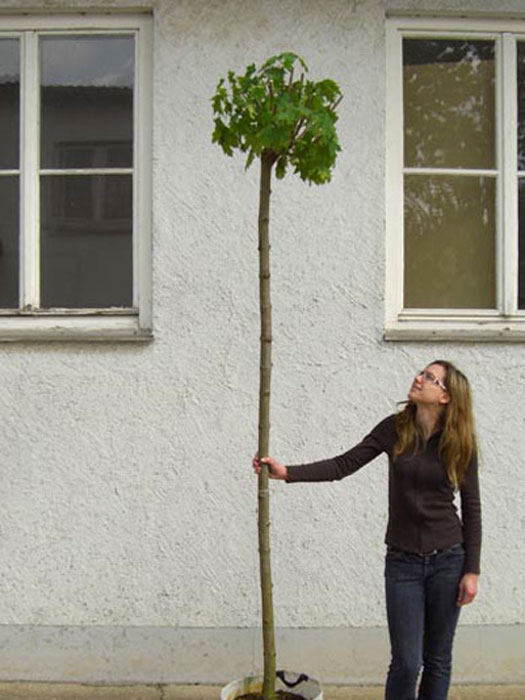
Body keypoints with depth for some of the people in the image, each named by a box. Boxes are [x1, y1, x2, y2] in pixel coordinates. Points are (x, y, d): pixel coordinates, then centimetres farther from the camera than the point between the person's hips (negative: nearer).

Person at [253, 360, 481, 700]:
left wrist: (472, 570, -3)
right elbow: (343, 465, -6)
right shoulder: (395, 428, -4)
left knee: (438, 660, 11)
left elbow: (471, 508, -1)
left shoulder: (461, 443, -6)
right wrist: (287, 472, -16)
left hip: (448, 560, 0)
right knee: (406, 663, 1)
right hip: (403, 560, 0)